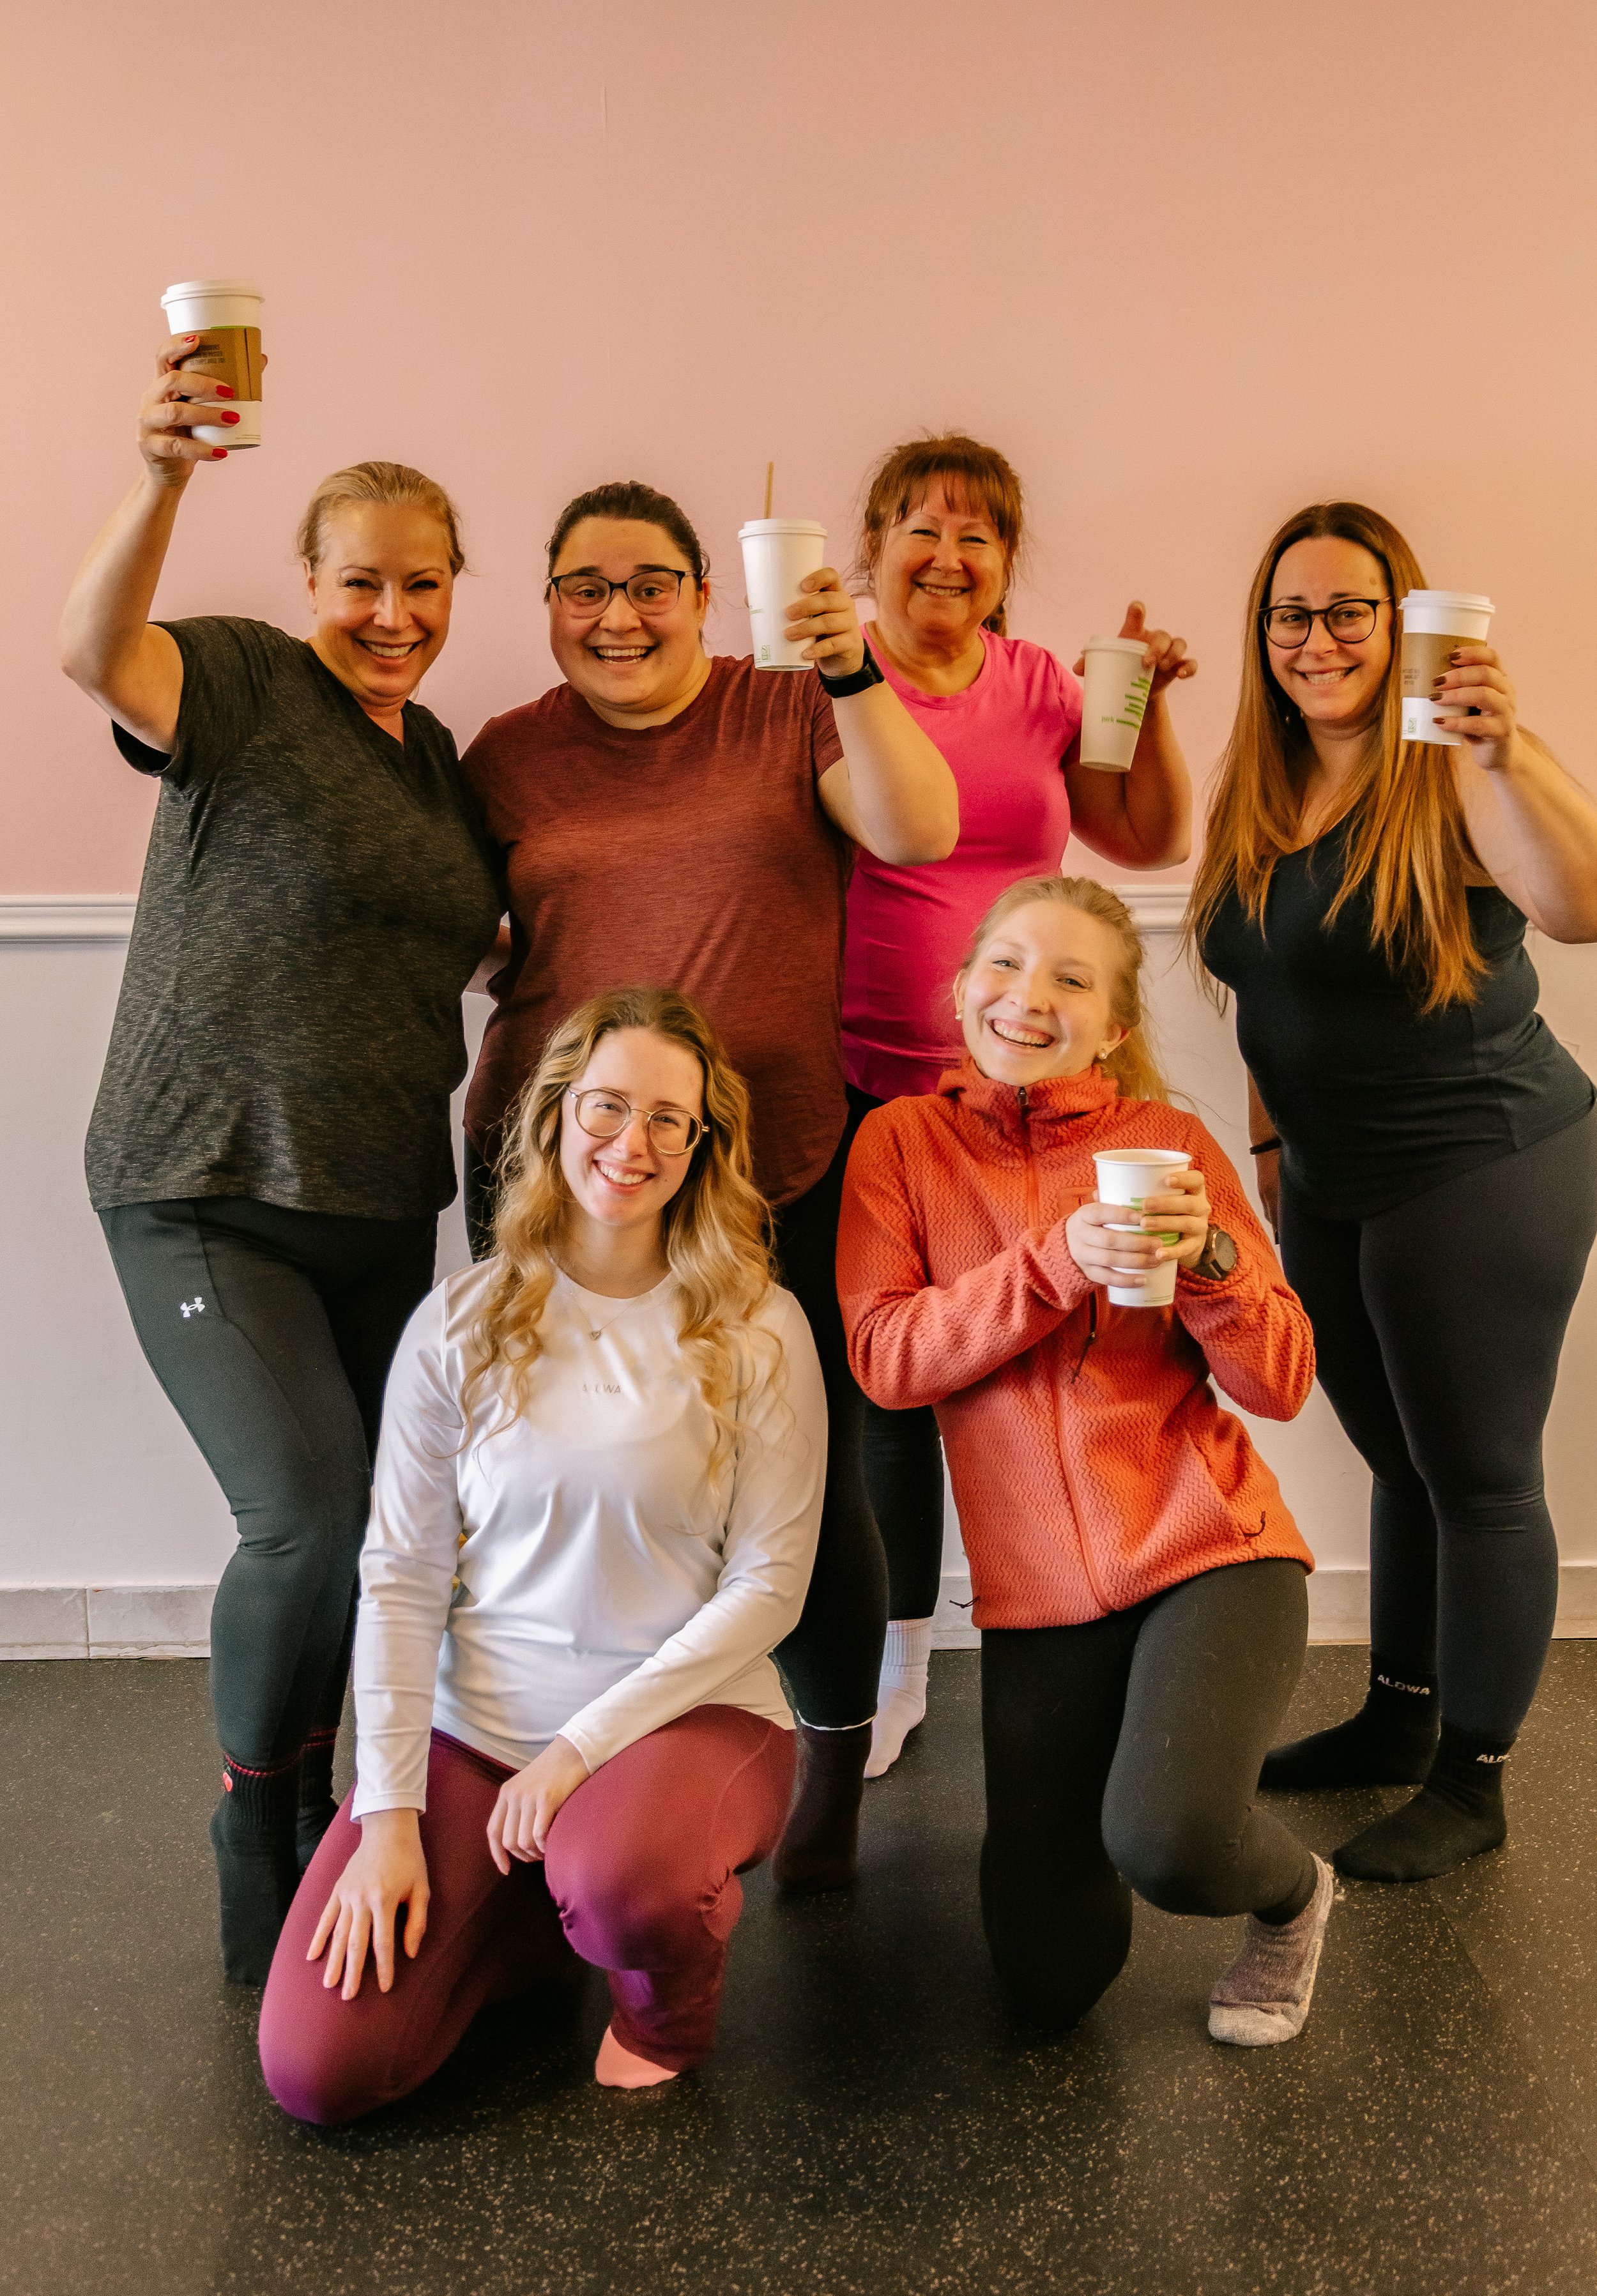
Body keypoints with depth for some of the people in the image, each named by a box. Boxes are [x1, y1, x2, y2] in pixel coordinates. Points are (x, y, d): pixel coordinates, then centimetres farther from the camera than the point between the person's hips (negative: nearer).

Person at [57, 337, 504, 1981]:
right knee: (309, 1509, -15)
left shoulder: (433, 751, 14)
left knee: (353, 1524, 13)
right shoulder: (244, 680, -7)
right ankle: (256, 1835, 10)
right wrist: (162, 475, -44)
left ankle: (312, 1803, 35)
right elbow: (97, 654, -30)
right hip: (208, 1193, -7)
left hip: (382, 1200, 7)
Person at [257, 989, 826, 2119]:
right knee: (317, 2068, -11)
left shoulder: (757, 1331, -5)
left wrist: (583, 1747, -14)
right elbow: (401, 1578, -1)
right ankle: (530, 1905, 19)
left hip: (690, 1716, -2)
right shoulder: (460, 1325, 0)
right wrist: (390, 1814, -8)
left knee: (618, 1882, -36)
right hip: (474, 1729, 2)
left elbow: (769, 1584, -7)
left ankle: (667, 2015, 3)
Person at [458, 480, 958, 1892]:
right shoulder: (511, 755, 8)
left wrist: (854, 672, -24)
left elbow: (920, 831, -12)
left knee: (805, 1488, 5)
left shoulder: (790, 718, 3)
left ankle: (835, 1768, 29)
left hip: (779, 1177, -1)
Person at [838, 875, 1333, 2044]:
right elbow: (885, 1358, -10)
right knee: (1049, 1977, 4)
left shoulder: (1171, 1141, 1)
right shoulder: (905, 1139, 2)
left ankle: (1294, 1891, 10)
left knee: (1164, 1842, -27)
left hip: (1211, 1549, -1)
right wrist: (1058, 1263, -21)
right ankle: (1088, 1780, 36)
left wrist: (1207, 1256, -20)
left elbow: (1282, 1383, -2)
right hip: (1036, 1590, 2)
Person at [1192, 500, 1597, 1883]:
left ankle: (1471, 1783, 18)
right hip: (1329, 1192, 7)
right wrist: (1273, 1136, 16)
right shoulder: (1258, 789, 6)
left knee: (1479, 1478, 3)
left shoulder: (1450, 778, -15)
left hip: (1484, 1177, -7)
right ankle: (1398, 1721, 36)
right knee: (1399, 1460, 19)